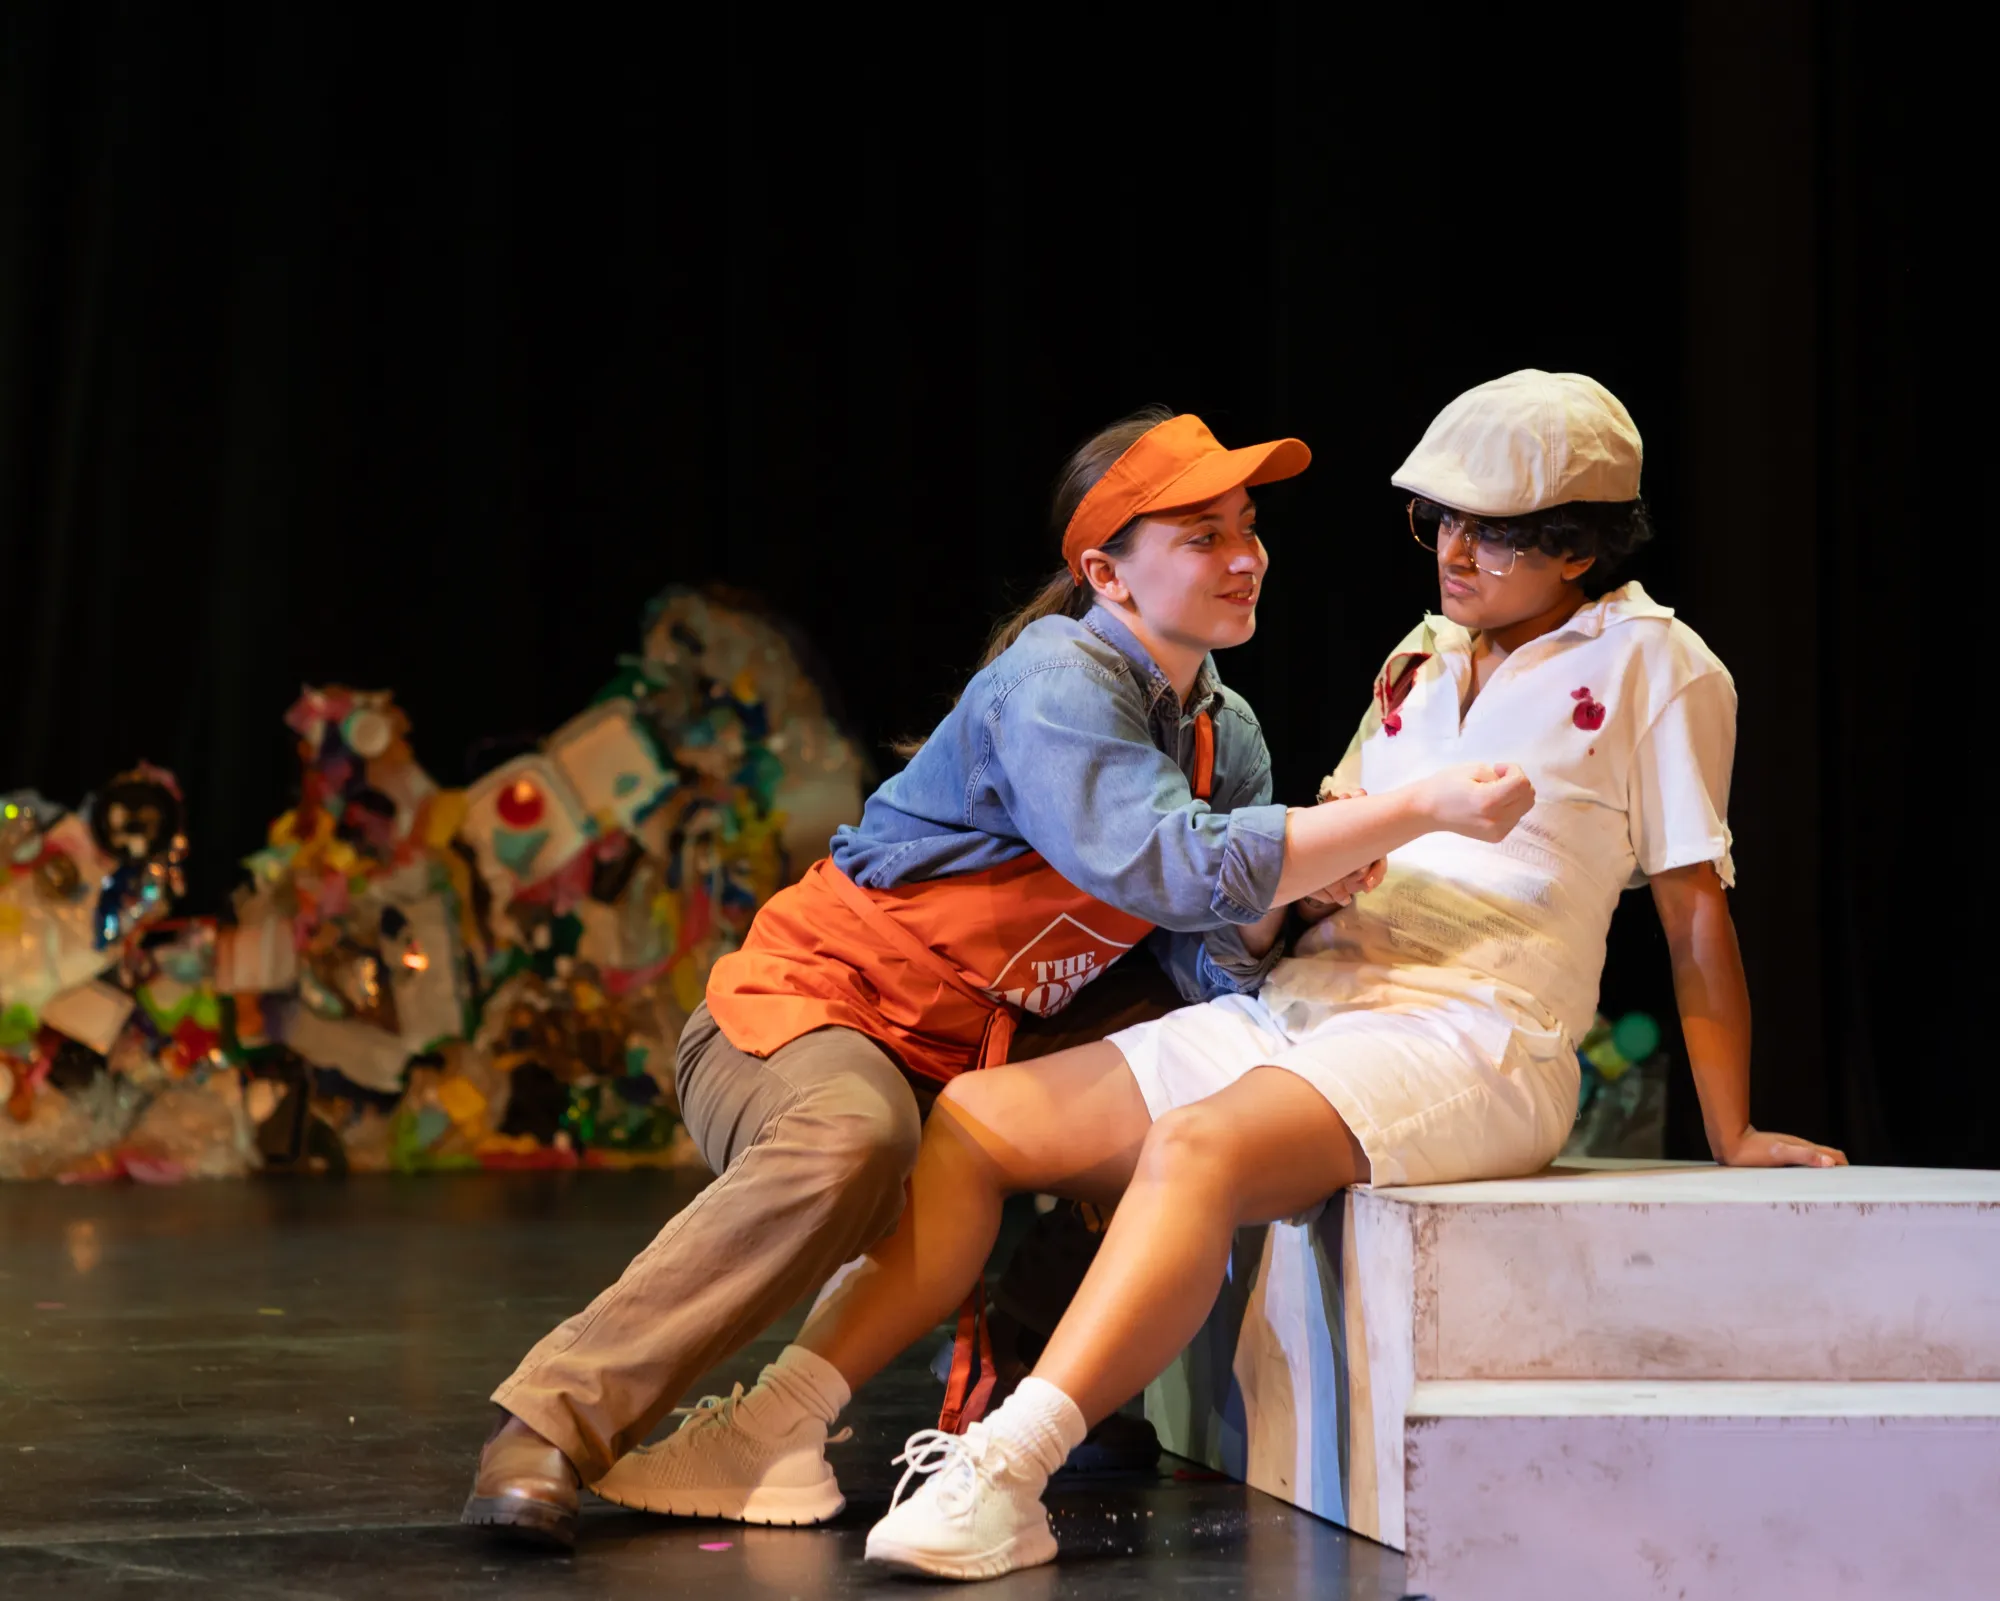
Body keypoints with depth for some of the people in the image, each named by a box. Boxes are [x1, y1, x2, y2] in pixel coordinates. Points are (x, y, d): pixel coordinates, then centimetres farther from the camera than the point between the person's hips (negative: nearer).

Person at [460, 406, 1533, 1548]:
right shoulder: (1053, 685, -20)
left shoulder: (1226, 736, 6)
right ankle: (557, 1425, -33)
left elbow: (1216, 969, -1)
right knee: (856, 1143, -37)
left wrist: (1288, 881, -23)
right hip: (806, 1004, -9)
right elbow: (1168, 866, -37)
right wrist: (1422, 809, -35)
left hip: (962, 1063, 9)